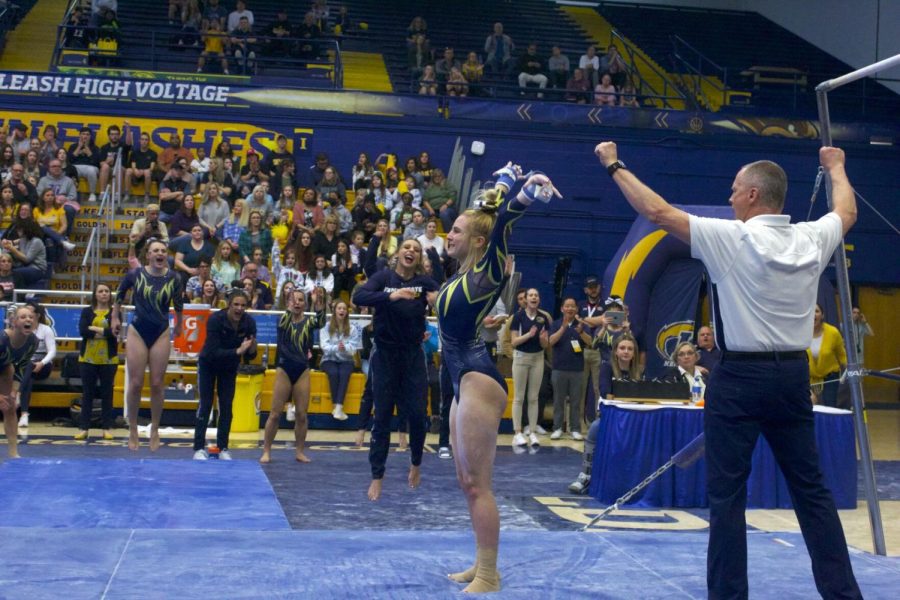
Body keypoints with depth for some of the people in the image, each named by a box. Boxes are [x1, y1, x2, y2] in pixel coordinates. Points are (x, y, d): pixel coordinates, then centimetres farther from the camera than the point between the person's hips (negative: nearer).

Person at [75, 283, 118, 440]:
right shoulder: (87, 311, 5)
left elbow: (115, 331, -13)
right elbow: (82, 331, -9)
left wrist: (94, 329, -10)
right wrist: (105, 332, -12)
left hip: (108, 359, -1)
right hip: (88, 358, 1)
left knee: (107, 393, 5)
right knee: (87, 393, 5)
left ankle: (107, 427, 11)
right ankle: (84, 427, 9)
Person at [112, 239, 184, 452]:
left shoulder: (173, 279, -6)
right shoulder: (135, 274, -8)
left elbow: (178, 304, 11)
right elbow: (120, 294, 11)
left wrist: (179, 325, 21)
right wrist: (115, 317, 15)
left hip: (161, 334, 1)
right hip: (137, 332, -1)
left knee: (157, 384, 4)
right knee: (135, 384, 1)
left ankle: (154, 430, 18)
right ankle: (132, 431, 13)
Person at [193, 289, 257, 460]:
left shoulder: (249, 322, -22)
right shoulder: (215, 319, -31)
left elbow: (249, 356, -13)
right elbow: (214, 352, -33)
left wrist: (251, 349, -36)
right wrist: (238, 351, -44)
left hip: (229, 367, 3)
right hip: (208, 364, -3)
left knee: (226, 406, 1)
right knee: (205, 404, -5)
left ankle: (223, 448, 9)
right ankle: (199, 448, 1)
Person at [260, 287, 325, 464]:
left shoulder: (308, 321, 1)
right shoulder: (283, 320, -1)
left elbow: (320, 322, -21)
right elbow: (283, 323, -26)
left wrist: (320, 304, -40)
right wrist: (290, 309, -47)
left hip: (302, 371, 1)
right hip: (284, 369, -1)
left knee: (301, 414, 4)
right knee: (275, 414, 1)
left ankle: (299, 451, 16)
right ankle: (266, 451, 10)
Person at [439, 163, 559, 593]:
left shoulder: (488, 272, -10)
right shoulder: (465, 271, 10)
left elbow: (501, 225, -27)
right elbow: (484, 211, 20)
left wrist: (527, 191, -41)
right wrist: (505, 179, 31)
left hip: (479, 381, -9)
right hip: (464, 383, 9)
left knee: (477, 484, -7)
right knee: (467, 483, 13)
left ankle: (488, 577, -1)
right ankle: (482, 566, 22)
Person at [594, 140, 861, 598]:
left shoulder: (732, 238, -10)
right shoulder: (812, 239, 5)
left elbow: (657, 211, -9)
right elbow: (847, 212, 28)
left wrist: (614, 166, 2)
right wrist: (836, 168, 46)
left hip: (740, 377, -5)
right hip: (793, 375, 6)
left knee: (726, 493, 1)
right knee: (811, 489, 12)